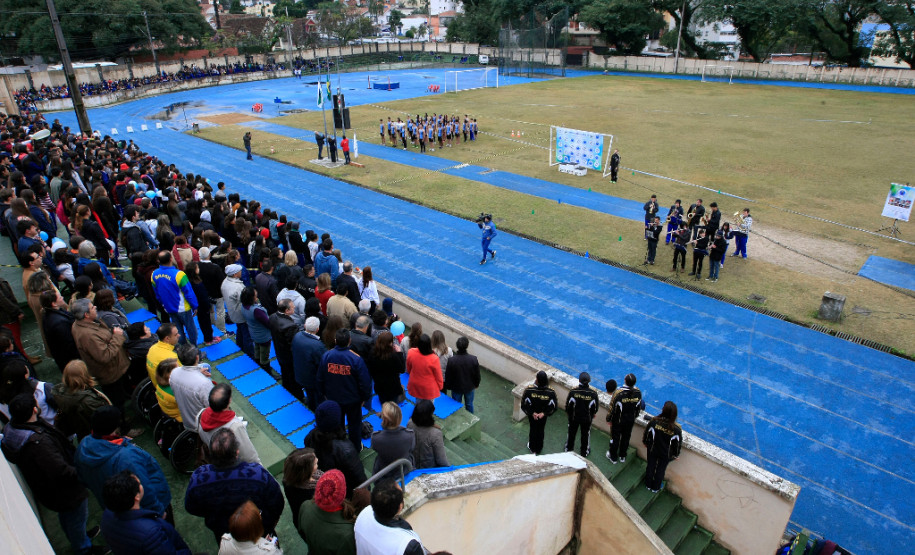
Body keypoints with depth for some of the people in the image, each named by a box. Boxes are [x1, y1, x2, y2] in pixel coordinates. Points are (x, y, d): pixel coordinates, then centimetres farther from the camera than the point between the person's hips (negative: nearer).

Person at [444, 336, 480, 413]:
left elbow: (448, 376, -15)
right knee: (469, 404, 25)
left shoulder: (451, 360, -28)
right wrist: (476, 384, 11)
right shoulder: (473, 359, -24)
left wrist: (448, 386, 5)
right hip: (470, 387, 1)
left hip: (456, 388, -1)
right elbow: (477, 375, -9)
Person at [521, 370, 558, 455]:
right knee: (540, 431, 26)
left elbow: (524, 404, -22)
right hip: (543, 416, 1)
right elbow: (554, 406, -16)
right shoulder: (551, 392, -28)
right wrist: (544, 413, -9)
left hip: (532, 414, -1)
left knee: (533, 429, 26)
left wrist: (532, 413, -11)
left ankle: (532, 447, 47)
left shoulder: (529, 390, -32)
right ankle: (538, 449, 47)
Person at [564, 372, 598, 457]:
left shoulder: (573, 392, -24)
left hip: (574, 418, 0)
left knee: (571, 434, 23)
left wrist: (569, 413, 8)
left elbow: (568, 405, -13)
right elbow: (595, 408, -8)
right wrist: (592, 414, 14)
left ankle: (569, 449, 43)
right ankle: (584, 452, 42)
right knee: (585, 435, 23)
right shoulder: (593, 394, -22)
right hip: (587, 419, 0)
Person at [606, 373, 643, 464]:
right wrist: (634, 417, 16)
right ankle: (622, 456, 43)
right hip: (630, 421, 4)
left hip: (618, 420, -3)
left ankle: (613, 457, 37)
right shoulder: (638, 392, -19)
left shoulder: (618, 393, -32)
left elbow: (612, 408, -19)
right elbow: (638, 408, -3)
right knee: (626, 438, 24)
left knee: (615, 438, 18)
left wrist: (609, 418, -1)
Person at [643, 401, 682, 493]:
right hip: (665, 454, -1)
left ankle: (648, 485, 47)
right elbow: (677, 444, -14)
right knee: (660, 470, 23)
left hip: (652, 450, 1)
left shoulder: (654, 421, -28)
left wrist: (645, 442, 11)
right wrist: (676, 455, 6)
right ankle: (655, 488, 45)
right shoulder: (676, 429, -29)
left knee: (650, 467, 25)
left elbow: (647, 434, -11)